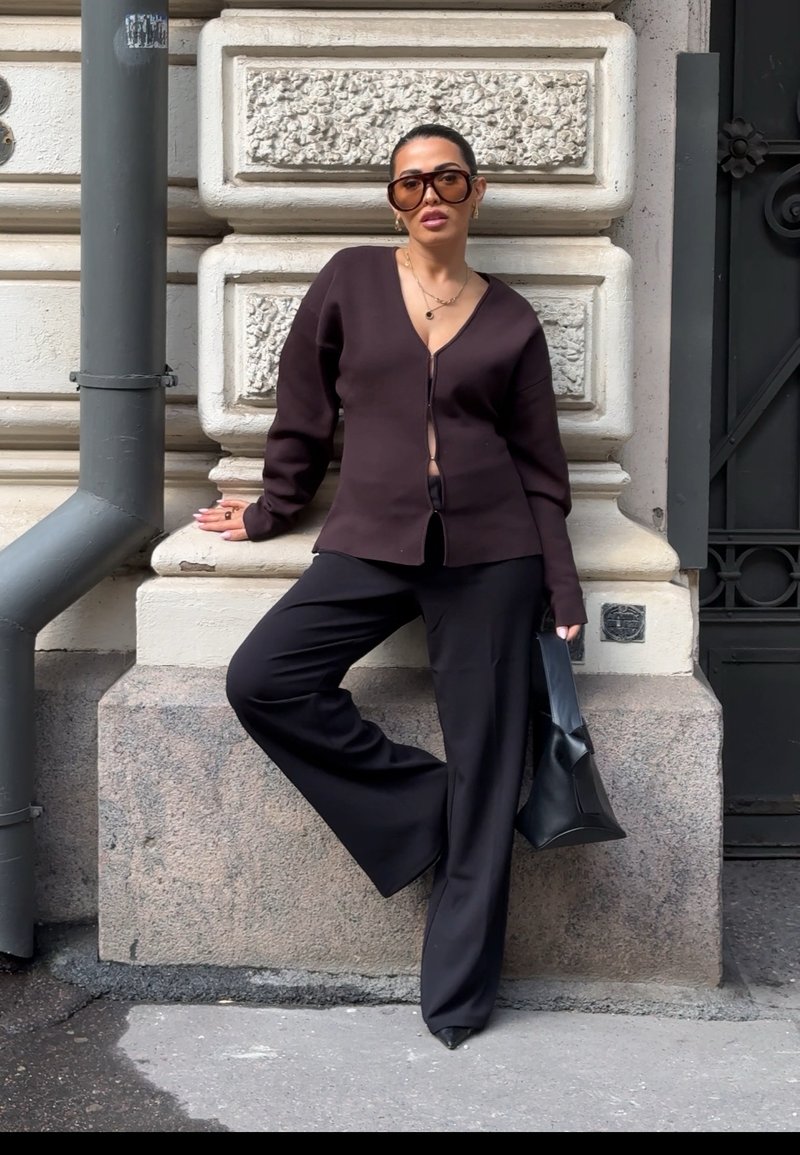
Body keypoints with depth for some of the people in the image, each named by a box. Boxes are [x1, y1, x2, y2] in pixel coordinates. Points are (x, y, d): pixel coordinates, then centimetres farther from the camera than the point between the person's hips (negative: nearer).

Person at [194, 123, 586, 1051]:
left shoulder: (511, 321, 6)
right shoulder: (351, 280, 5)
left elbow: (539, 465, 8)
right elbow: (303, 410, 12)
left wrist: (562, 593, 4)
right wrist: (271, 512, 15)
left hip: (490, 555, -1)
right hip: (371, 546, 1)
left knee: (485, 765, -1)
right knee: (261, 680, -17)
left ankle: (457, 993, 11)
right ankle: (425, 804, 0)